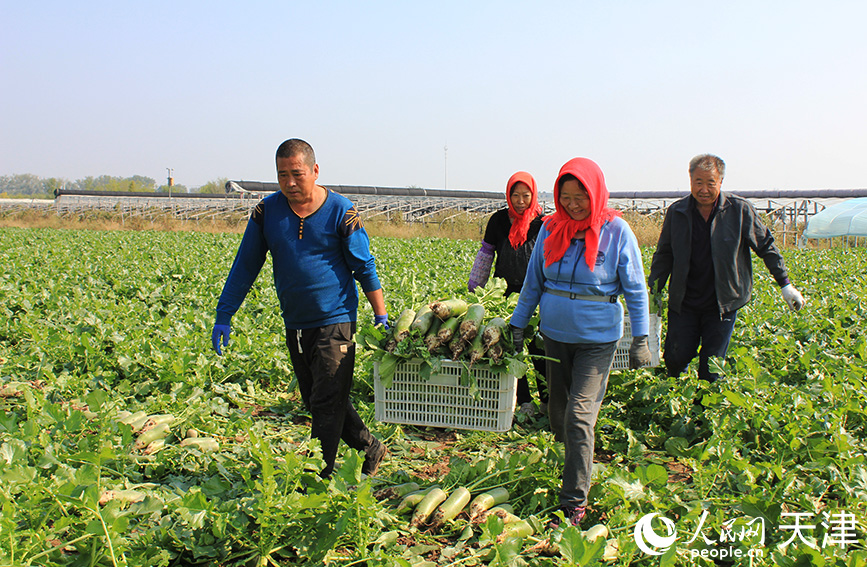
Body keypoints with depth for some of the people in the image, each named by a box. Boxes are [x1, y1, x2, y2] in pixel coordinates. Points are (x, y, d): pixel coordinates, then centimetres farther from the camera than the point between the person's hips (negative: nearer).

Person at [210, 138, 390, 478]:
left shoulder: (340, 212, -8)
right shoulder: (267, 211, 1)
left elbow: (365, 268, -1)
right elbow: (245, 266, 7)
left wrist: (381, 317, -3)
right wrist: (223, 317, 3)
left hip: (334, 322, -5)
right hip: (295, 325, 5)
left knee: (327, 404, -4)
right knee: (317, 402, 14)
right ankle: (371, 448, 31)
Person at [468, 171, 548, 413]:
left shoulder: (543, 223, -4)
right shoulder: (498, 221, 4)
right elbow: (484, 257, 13)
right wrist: (473, 290, 14)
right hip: (505, 294, 2)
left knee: (539, 350, -2)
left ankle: (548, 401, 13)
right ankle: (524, 401, 16)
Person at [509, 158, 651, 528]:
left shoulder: (616, 231, -9)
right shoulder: (551, 228, 1)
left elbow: (635, 289, -4)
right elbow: (533, 282, 10)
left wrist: (640, 338, -7)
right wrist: (517, 323, 10)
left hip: (597, 339, -5)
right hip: (555, 335, 5)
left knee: (580, 417, -11)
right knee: (558, 413, 14)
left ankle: (574, 502, -3)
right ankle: (577, 466, 38)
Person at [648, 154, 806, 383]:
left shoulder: (740, 210, -5)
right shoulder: (677, 212, 1)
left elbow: (767, 247, 5)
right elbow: (664, 254, 10)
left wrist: (785, 285, 5)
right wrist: (654, 290, 4)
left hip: (723, 305, -1)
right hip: (683, 304, 2)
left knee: (711, 370, -1)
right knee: (675, 359, 1)